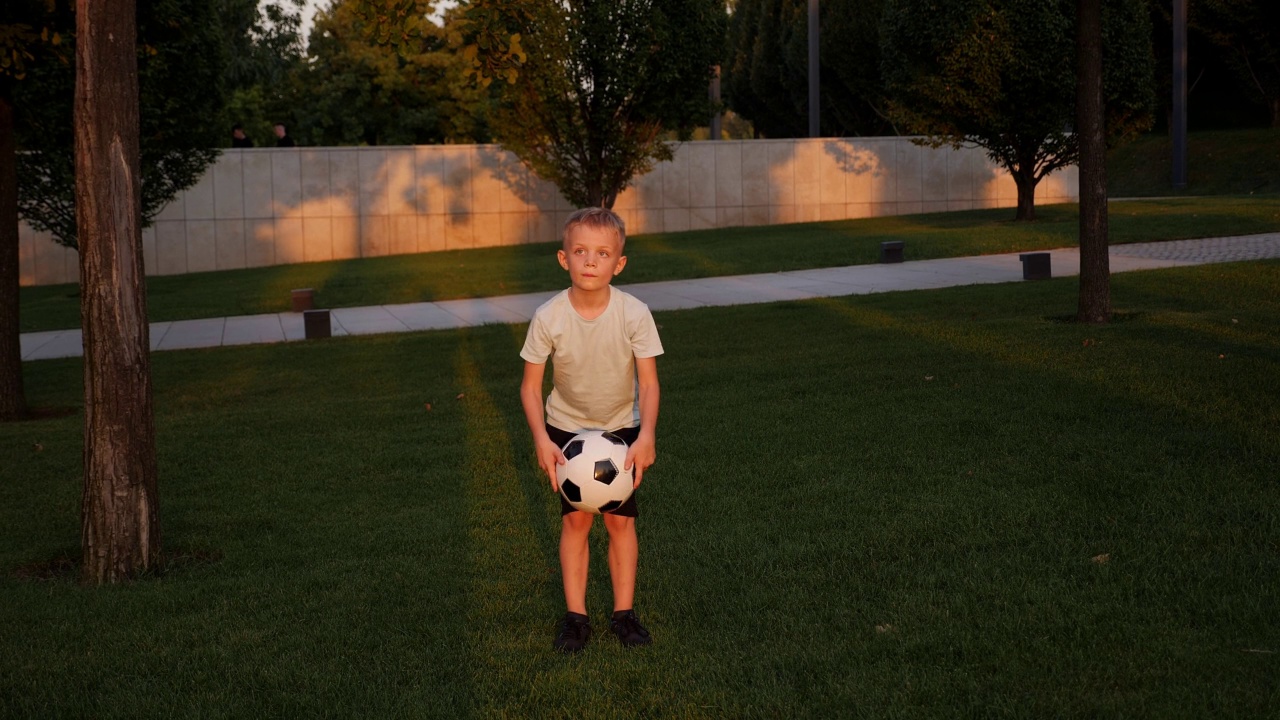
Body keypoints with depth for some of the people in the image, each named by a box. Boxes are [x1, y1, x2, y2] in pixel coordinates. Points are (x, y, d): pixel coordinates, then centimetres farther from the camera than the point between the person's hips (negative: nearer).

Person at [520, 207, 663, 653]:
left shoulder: (634, 314, -22)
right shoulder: (548, 318, -21)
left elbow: (648, 382, -18)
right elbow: (531, 385, -13)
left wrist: (646, 435, -31)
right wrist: (541, 439, -25)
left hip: (622, 428, 0)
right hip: (567, 428, 0)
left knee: (620, 519, 2)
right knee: (575, 519, 1)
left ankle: (624, 612, 15)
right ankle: (575, 615, 10)